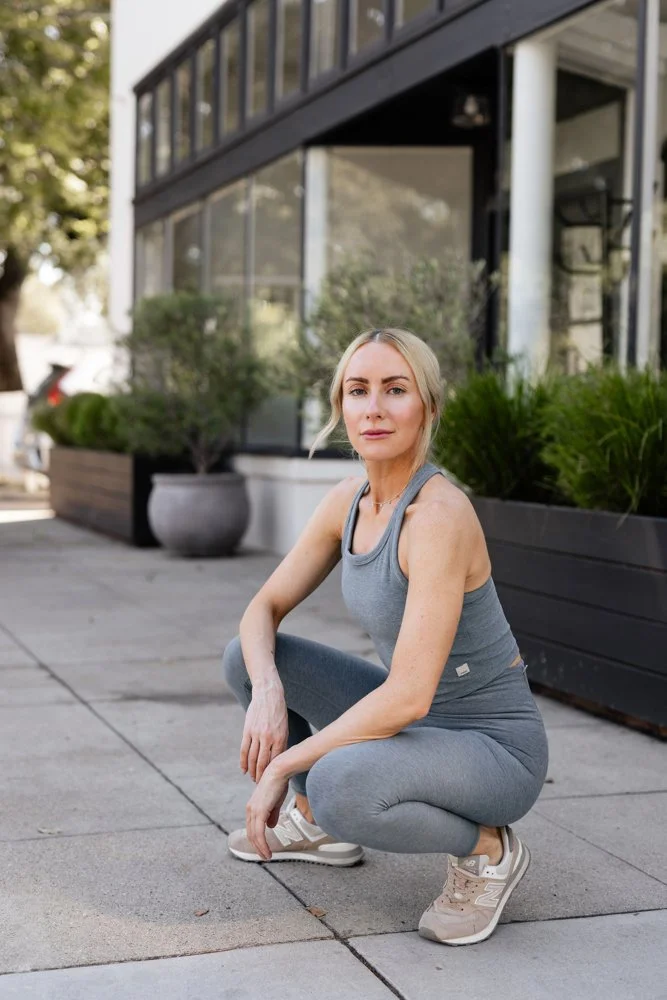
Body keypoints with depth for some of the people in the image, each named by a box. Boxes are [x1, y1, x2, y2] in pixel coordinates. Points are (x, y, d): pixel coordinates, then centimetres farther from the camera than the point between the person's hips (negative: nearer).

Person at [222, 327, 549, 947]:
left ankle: (485, 849, -6)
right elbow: (263, 611, 3)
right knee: (246, 659, 2)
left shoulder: (439, 513, -28)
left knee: (338, 786, -36)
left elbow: (408, 695, -32)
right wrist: (267, 692, -18)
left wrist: (283, 765, -23)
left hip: (493, 751, -8)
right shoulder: (348, 501, -2)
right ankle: (317, 824, 19)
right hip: (416, 724, 8)